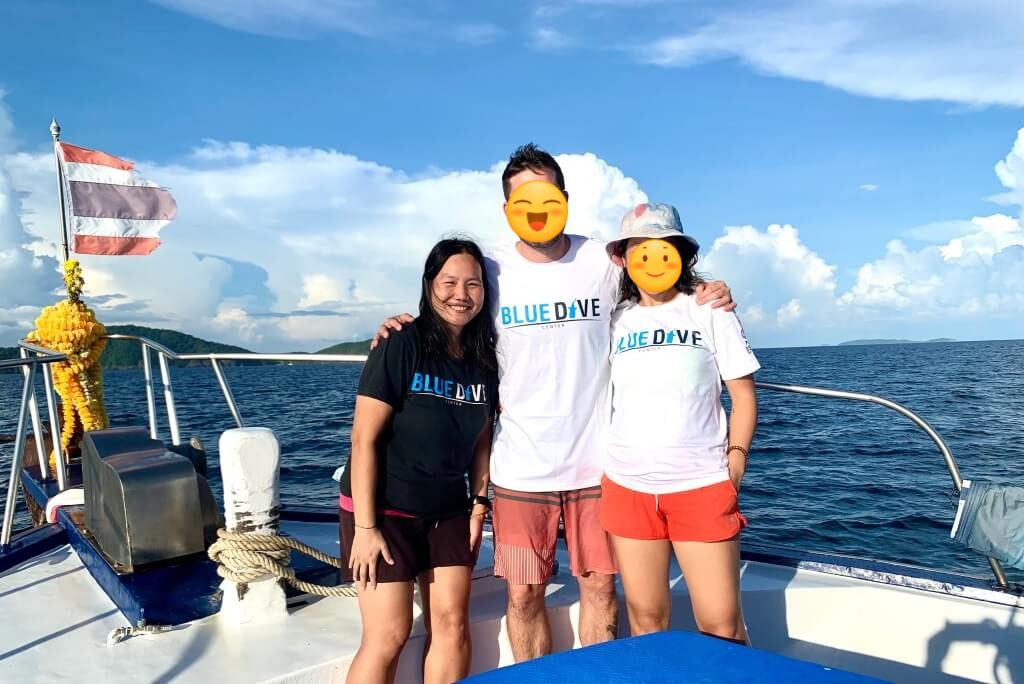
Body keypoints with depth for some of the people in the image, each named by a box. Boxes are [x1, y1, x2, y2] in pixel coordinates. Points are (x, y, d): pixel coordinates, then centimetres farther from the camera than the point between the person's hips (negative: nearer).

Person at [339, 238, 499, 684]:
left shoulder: (484, 360, 0)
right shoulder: (400, 348, -17)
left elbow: (481, 439, 9)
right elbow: (364, 439, -17)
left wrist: (479, 505, 3)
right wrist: (365, 526, -18)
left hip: (448, 511, 6)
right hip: (384, 509, -5)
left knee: (452, 625, 7)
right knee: (389, 636, -3)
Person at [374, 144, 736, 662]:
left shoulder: (602, 261, -1)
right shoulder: (490, 271, -1)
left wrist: (703, 299, -7)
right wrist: (407, 327, -9)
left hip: (596, 459, 1)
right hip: (521, 464, 0)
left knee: (599, 588, 11)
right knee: (523, 595, 7)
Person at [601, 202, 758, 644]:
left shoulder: (709, 312, 4)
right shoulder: (616, 321, 9)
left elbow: (743, 395, 4)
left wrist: (733, 470, -3)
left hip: (701, 486, -2)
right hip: (627, 488, 2)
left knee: (721, 622, 0)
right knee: (646, 617, 11)